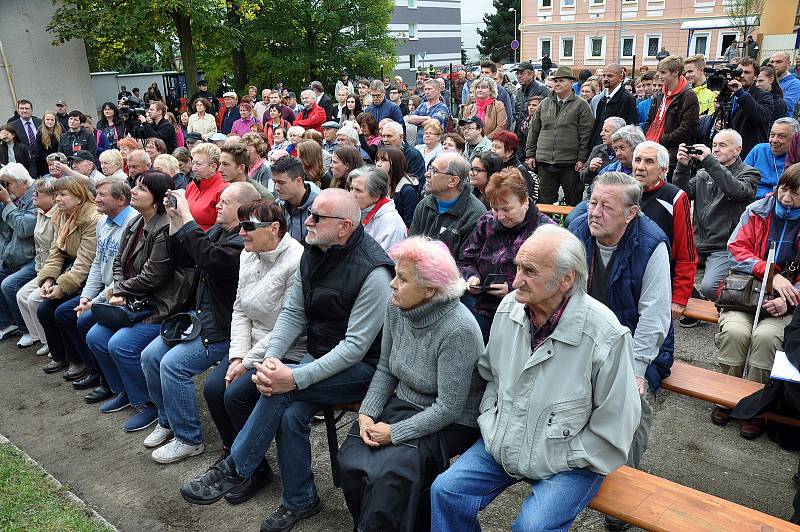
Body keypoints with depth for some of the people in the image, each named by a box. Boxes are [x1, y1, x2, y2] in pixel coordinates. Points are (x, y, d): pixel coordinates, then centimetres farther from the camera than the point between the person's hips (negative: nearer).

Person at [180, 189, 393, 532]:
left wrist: (296, 378, -30)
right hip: (319, 359, 6)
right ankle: (300, 501, 6)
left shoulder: (372, 272, -23)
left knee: (282, 389, -25)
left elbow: (355, 346, -24)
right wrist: (271, 358, -16)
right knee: (291, 414, -18)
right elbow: (293, 312, 2)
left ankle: (234, 470, -5)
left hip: (360, 368, -6)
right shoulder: (313, 254, 0)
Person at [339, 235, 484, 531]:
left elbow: (448, 408, -22)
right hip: (403, 404, 6)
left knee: (387, 472, -24)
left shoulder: (457, 330, -27)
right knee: (351, 458, -12)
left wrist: (394, 433, -20)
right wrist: (367, 412, -8)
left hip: (450, 424, -6)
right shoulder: (397, 309, -5)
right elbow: (386, 369, 5)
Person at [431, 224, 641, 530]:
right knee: (446, 491, -7)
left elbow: (614, 430, -15)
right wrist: (491, 427, 2)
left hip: (567, 462, -4)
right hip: (503, 445, 5)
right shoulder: (509, 307, -7)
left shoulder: (607, 338, -24)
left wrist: (556, 462, -12)